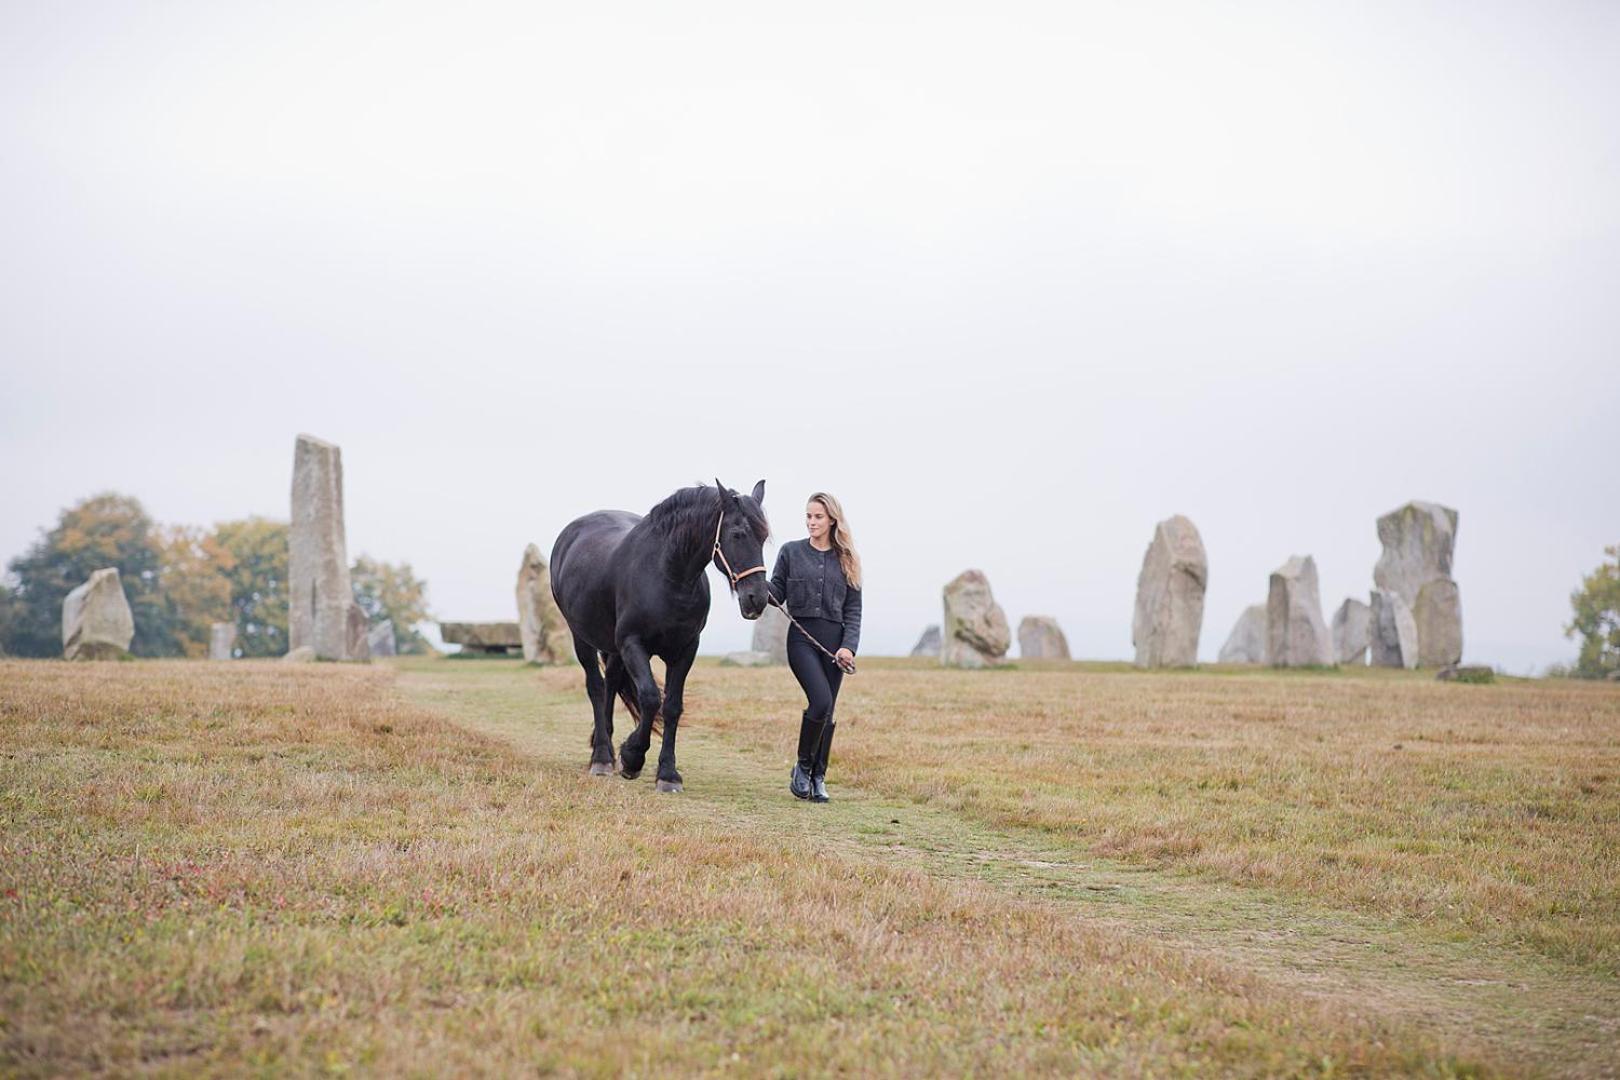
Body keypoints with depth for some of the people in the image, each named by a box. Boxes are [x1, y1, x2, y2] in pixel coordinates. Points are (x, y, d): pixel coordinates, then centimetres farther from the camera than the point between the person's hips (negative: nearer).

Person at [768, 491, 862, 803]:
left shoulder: (846, 560, 10)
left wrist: (848, 646, -5)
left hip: (834, 639, 3)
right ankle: (802, 766, -1)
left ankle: (818, 778, 13)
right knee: (821, 701, -19)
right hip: (802, 637, -3)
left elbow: (853, 610, 8)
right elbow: (777, 591, 5)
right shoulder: (791, 552, 6)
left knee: (827, 711, 3)